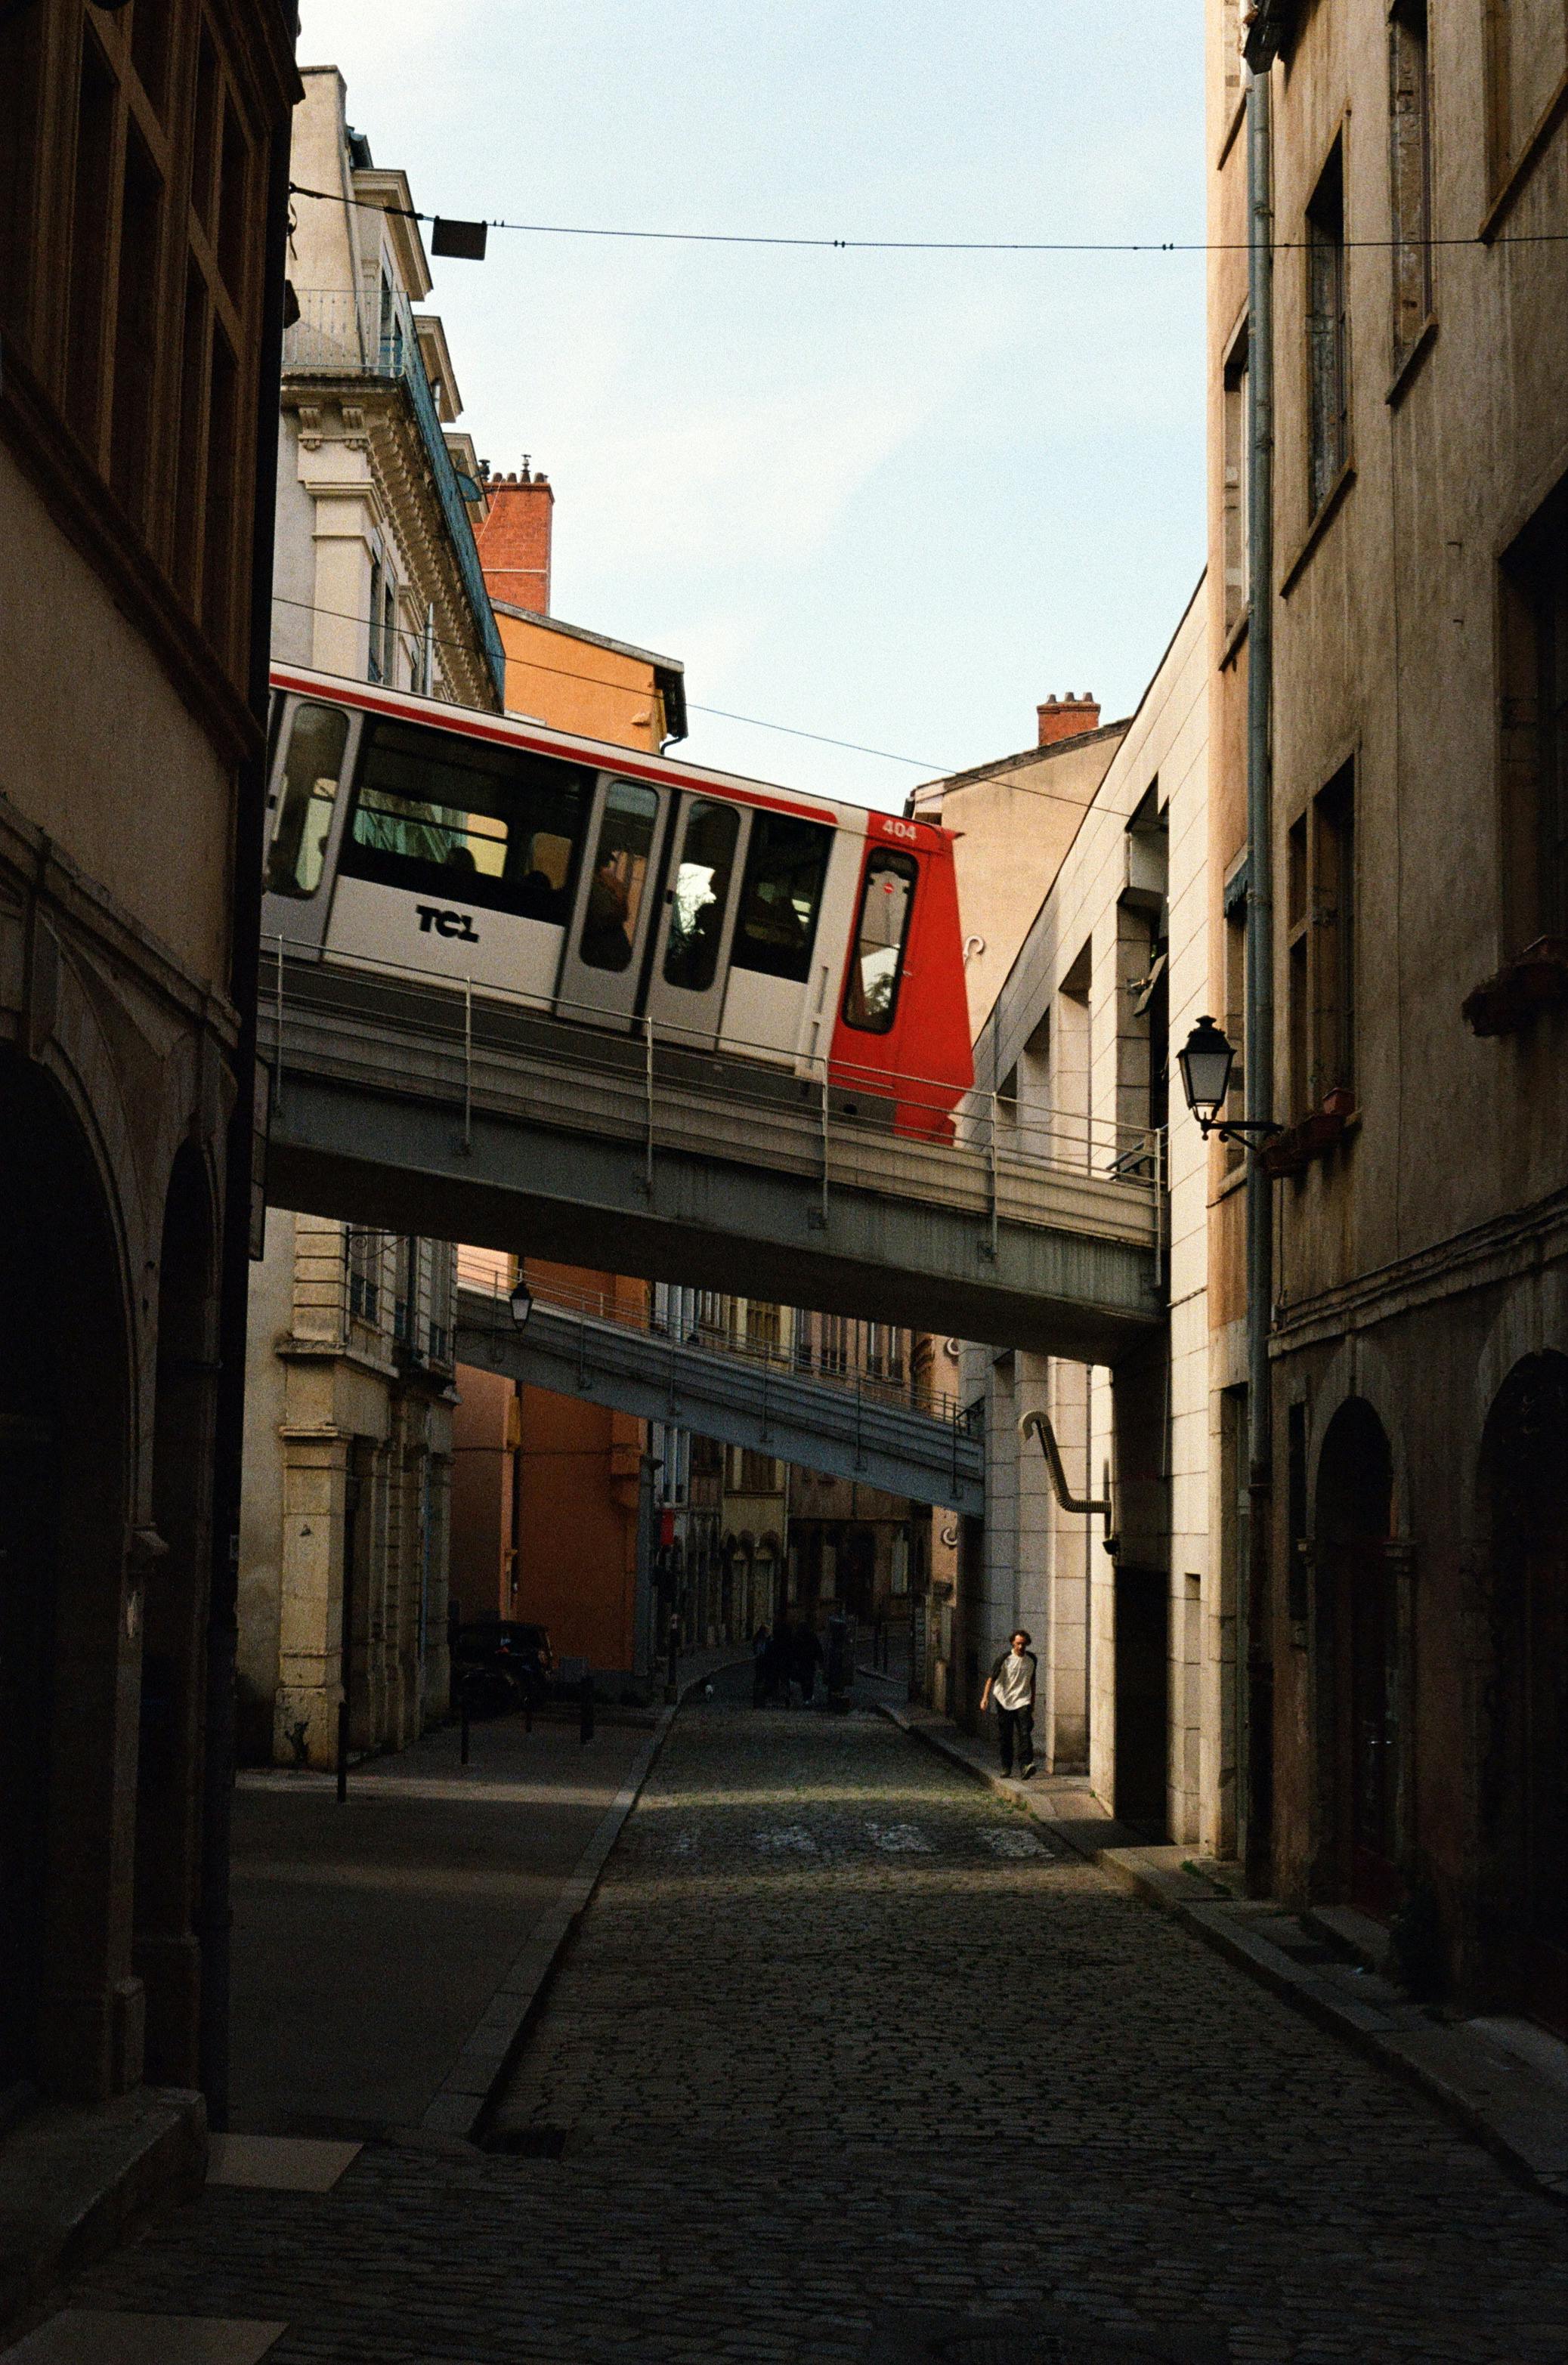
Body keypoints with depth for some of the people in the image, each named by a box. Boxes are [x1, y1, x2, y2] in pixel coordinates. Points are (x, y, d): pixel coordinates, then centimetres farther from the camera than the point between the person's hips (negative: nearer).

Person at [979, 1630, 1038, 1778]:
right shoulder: (1005, 1658, -8)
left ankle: (1025, 1765, -23)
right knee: (1005, 1737, 4)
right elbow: (991, 1678, -10)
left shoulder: (1032, 1659, 4)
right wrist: (985, 1698, -22)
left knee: (1025, 1734, -15)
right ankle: (1006, 1767, 17)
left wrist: (1033, 1702, 22)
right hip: (1005, 1701, -1)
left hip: (1023, 1701, 1)